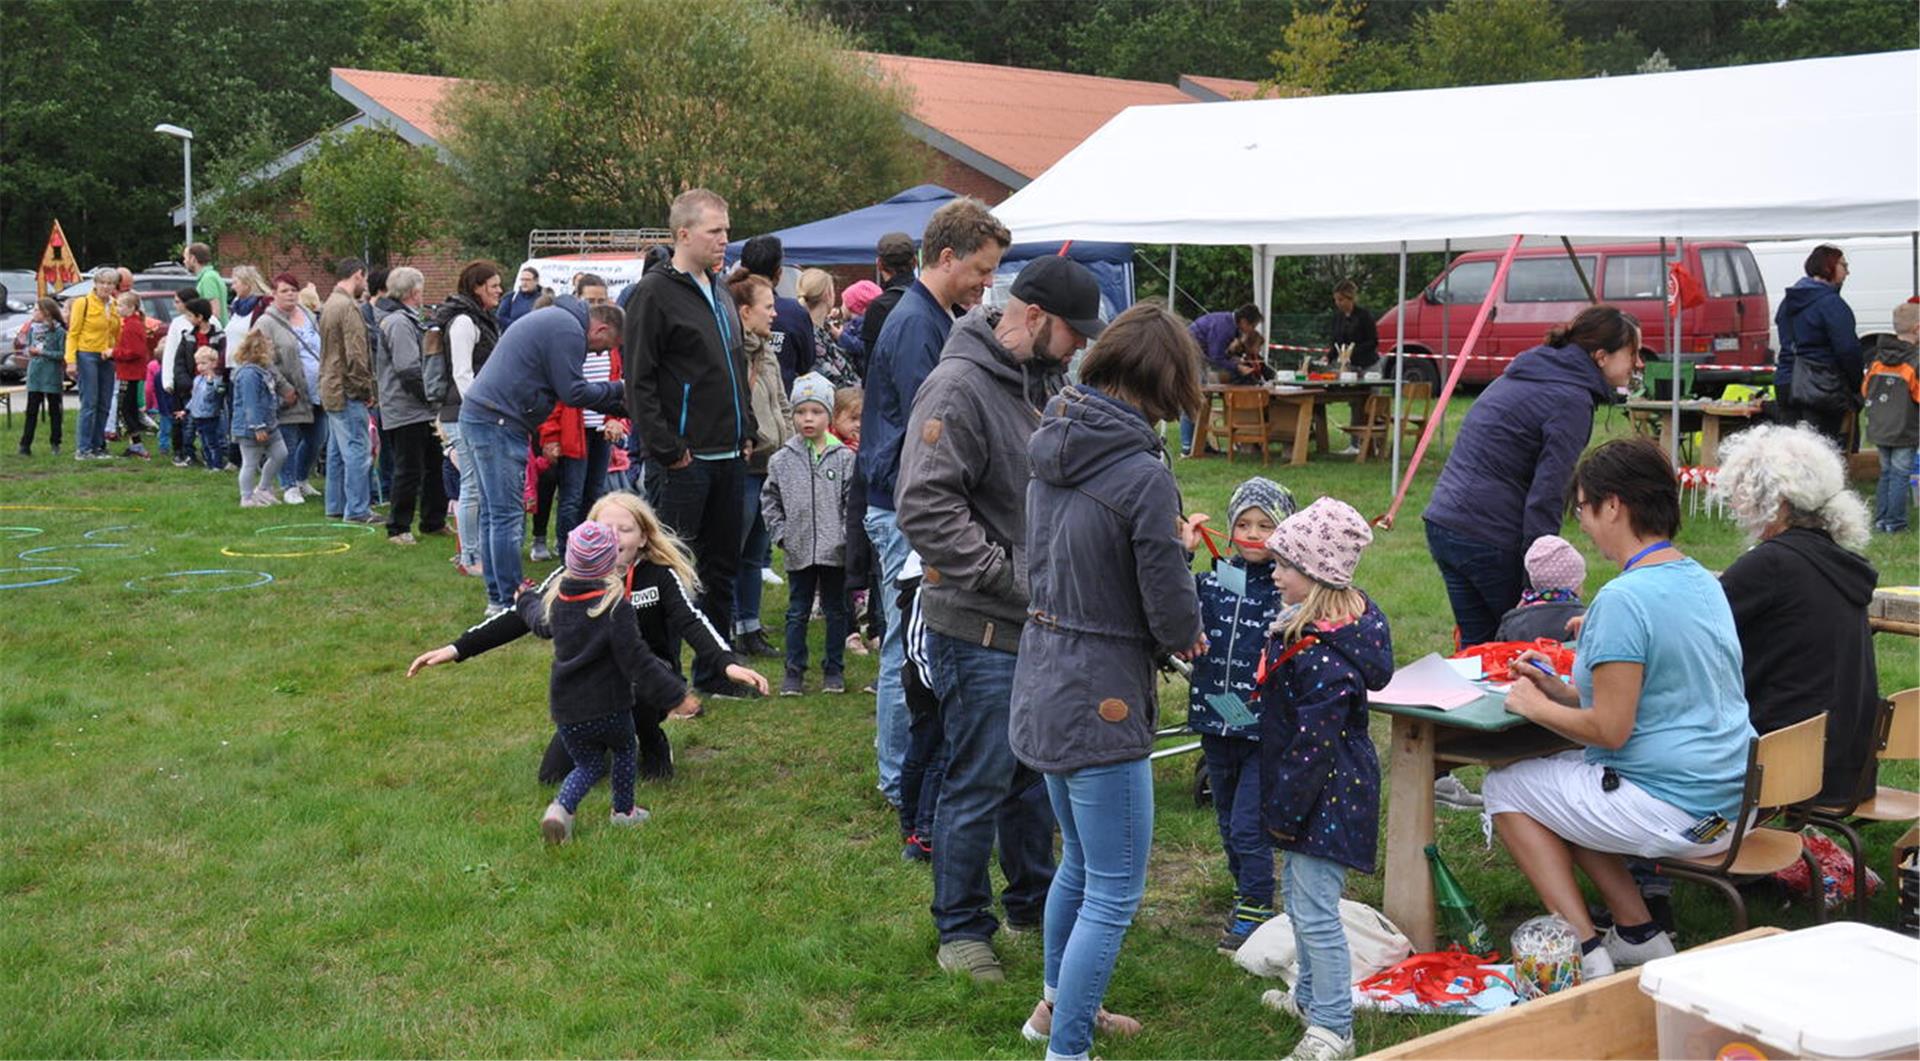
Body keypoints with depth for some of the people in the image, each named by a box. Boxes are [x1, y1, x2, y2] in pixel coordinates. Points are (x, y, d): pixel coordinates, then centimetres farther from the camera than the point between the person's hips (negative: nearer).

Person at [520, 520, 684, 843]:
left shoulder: (555, 598, -1)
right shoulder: (615, 606, -20)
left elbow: (538, 623, 24)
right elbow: (637, 661, -20)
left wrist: (525, 600, 46)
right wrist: (676, 693, -15)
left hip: (565, 710, 4)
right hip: (609, 708, -4)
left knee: (588, 766, 19)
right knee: (625, 751, 25)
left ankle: (561, 806, -7)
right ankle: (623, 810, 36)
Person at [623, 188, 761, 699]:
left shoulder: (720, 290, 16)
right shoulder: (656, 292, -10)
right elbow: (638, 380, -14)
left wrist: (747, 431, 14)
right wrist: (668, 448, -17)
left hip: (729, 457, 8)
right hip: (683, 461, -8)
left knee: (721, 566, 14)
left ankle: (714, 671, 25)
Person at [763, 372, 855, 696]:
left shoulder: (843, 457, -3)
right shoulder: (782, 459, 0)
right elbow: (770, 499, 7)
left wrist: (849, 536, -10)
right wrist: (780, 533, -1)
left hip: (835, 549, -1)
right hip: (798, 551, 1)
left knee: (836, 610, 10)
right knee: (797, 612, 9)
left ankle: (834, 669, 22)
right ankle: (794, 671, 16)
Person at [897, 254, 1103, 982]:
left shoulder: (1044, 381, 10)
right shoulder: (958, 388, -18)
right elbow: (926, 511, -25)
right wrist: (1015, 575, -23)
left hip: (1039, 622, 9)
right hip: (980, 628, -8)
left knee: (1036, 770, 20)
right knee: (980, 780, 2)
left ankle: (1033, 901, 37)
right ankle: (961, 928, 18)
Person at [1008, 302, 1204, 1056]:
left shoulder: (1052, 441, 1)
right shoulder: (1144, 475, -22)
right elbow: (1171, 611, -16)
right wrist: (1187, 636, 6)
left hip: (1041, 689, 9)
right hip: (1101, 702, -9)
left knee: (1081, 863, 27)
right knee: (1113, 895, 3)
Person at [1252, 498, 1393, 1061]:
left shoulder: (1321, 655, -27)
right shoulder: (1347, 620, 4)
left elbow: (1315, 743, -24)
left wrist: (1284, 811, -17)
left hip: (1328, 797, -11)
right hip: (1328, 793, 11)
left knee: (1315, 911, -1)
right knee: (1298, 894, 23)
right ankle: (1311, 996, 40)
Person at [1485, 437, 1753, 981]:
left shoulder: (1624, 599, -21)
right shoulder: (1703, 581, 9)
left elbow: (1611, 729, -21)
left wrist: (1536, 707, -4)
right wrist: (1561, 689, 15)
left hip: (1670, 813, -9)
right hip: (1728, 804, 9)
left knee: (1505, 785, 9)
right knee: (1561, 771, 26)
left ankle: (1583, 951, 4)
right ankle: (1638, 933, 19)